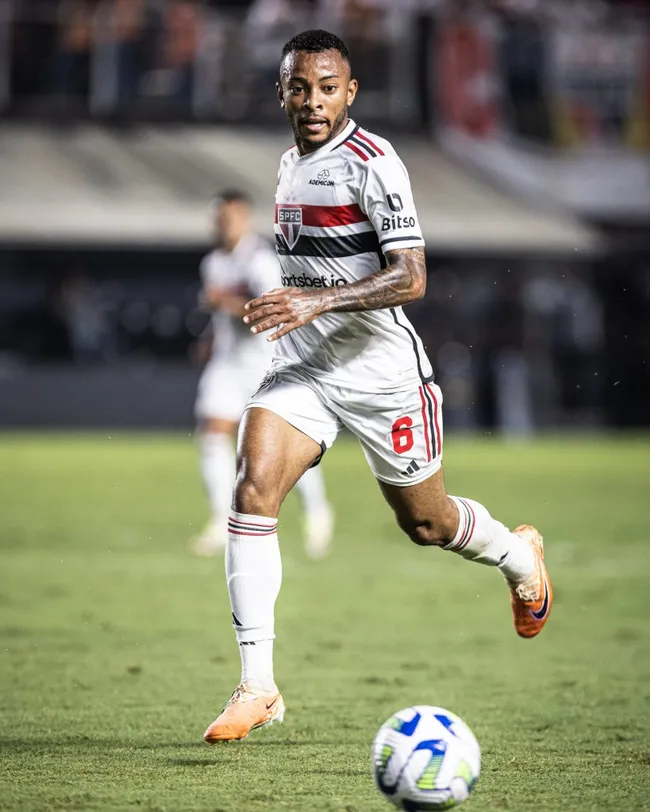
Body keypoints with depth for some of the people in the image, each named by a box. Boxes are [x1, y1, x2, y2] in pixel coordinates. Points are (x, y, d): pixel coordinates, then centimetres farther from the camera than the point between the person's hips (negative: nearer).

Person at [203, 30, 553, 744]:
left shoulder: (372, 162, -15)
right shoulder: (291, 163, 10)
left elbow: (411, 277, -23)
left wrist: (317, 301, -32)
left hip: (379, 369, -6)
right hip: (302, 363, 6)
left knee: (426, 522, 11)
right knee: (253, 490, -17)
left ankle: (519, 555, 47)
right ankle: (257, 686, -18)